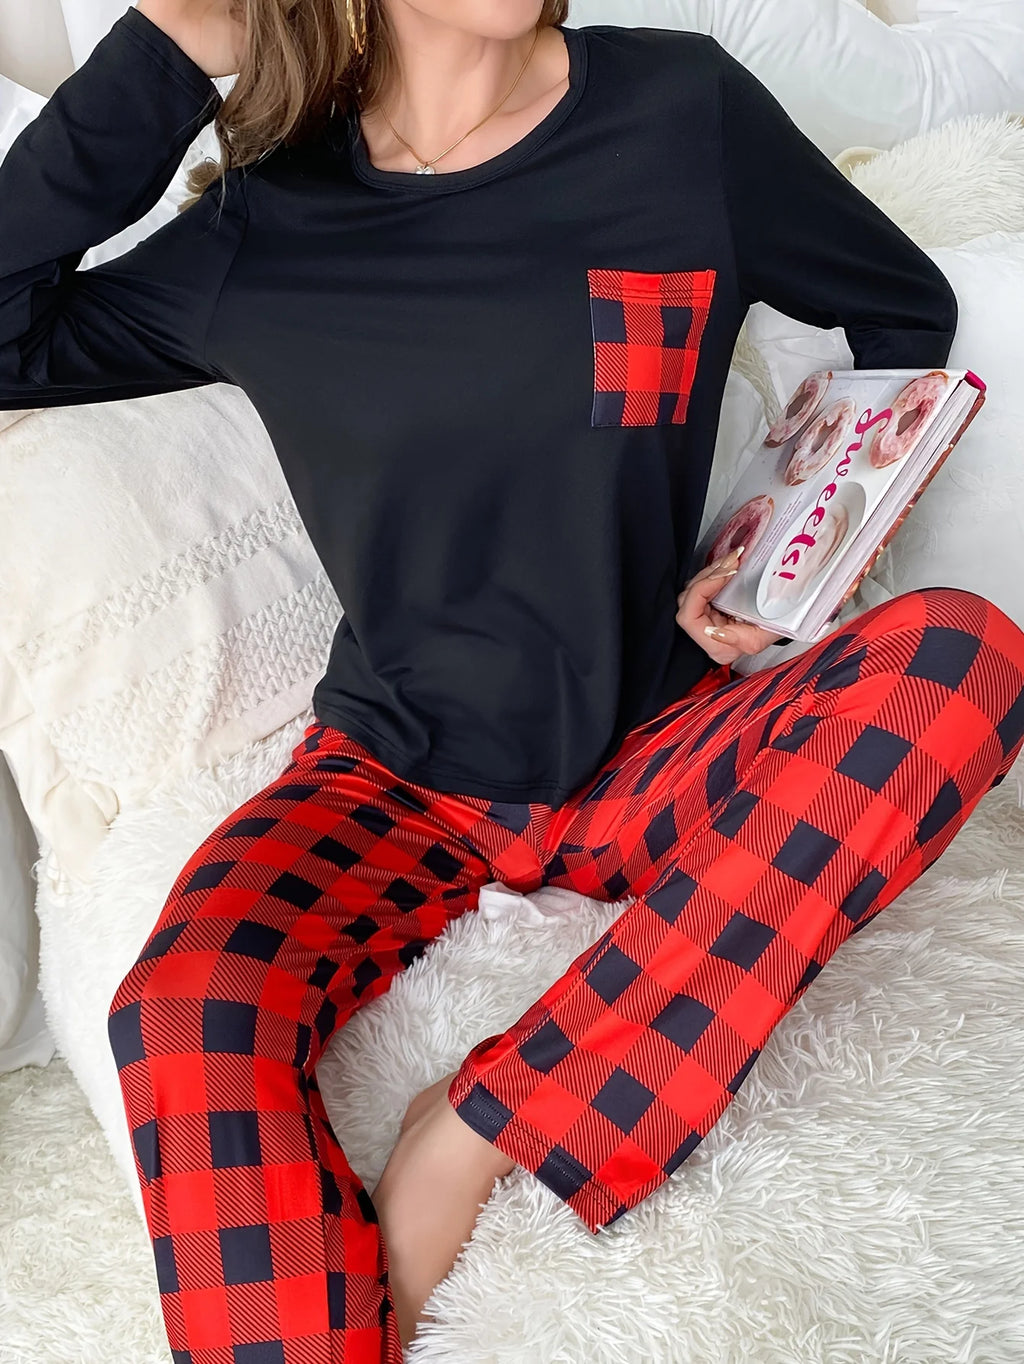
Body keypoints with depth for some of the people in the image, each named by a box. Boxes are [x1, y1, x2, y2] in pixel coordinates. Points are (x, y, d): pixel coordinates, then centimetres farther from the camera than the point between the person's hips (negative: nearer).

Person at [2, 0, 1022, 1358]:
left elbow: (907, 314, 10)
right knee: (182, 1015, -29)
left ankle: (474, 1137, -26)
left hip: (651, 761, 1)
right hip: (399, 780, 0)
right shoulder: (268, 220, -1)